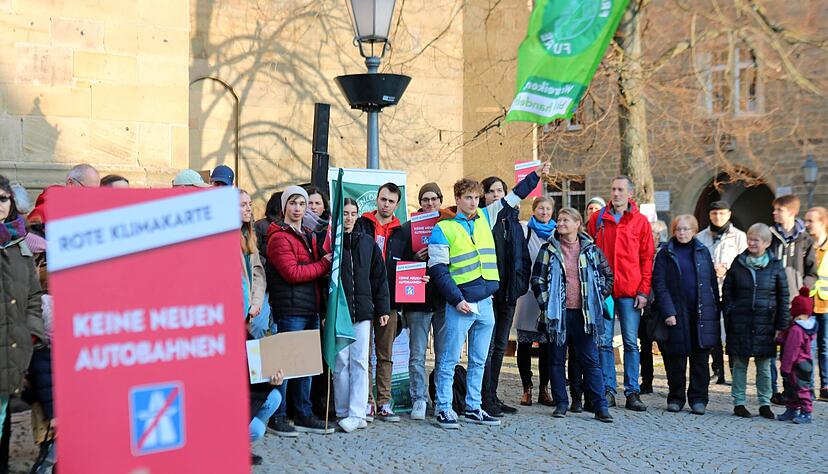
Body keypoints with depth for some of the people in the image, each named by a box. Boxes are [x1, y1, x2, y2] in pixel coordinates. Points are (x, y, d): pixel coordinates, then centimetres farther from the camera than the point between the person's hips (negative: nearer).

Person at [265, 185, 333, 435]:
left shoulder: (309, 237, 20)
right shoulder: (279, 237, -7)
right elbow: (292, 273, -17)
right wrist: (324, 264, -11)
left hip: (311, 310, 8)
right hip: (290, 309, -8)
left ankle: (303, 415, 20)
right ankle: (277, 417, 4)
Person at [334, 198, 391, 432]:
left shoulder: (367, 243, 11)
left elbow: (379, 277, 14)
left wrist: (382, 309, 10)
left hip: (362, 311, 3)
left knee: (360, 362, 0)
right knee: (340, 362, 1)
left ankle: (357, 413, 1)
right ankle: (343, 412, 9)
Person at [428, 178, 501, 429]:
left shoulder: (484, 218, 12)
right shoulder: (443, 229, -4)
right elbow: (438, 270, -8)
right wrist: (457, 300, -15)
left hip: (486, 303, 6)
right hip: (460, 304, -6)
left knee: (479, 361, 11)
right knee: (449, 360, -2)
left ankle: (473, 408, 19)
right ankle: (444, 409, 5)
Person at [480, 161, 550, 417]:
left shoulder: (512, 221, 15)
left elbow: (523, 256, 18)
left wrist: (520, 283, 5)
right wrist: (535, 176, -29)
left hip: (508, 293, 7)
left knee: (500, 347, 12)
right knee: (487, 346, -4)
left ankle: (493, 397, 21)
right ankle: (485, 400, 3)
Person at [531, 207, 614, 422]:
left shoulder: (591, 250, 6)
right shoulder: (549, 249, 4)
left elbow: (608, 276, 14)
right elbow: (537, 278, 2)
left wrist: (598, 299, 7)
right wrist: (546, 304, -4)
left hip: (585, 314, 0)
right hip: (558, 313, 0)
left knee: (591, 360, 0)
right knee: (557, 360, 5)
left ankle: (600, 407, 2)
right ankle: (561, 404, 14)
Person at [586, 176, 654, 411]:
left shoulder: (640, 221, 4)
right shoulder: (597, 218, 7)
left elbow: (647, 258, 3)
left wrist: (643, 291, -3)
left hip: (630, 291, -1)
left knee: (631, 342, 3)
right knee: (604, 341, 2)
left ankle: (632, 392, 8)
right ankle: (608, 390, 9)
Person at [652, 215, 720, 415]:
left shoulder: (703, 252, 10)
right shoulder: (665, 254, 3)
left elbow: (712, 283, 11)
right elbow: (659, 285, -2)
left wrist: (715, 312, 4)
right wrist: (667, 312, -11)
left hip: (701, 314, 2)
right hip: (676, 314, -2)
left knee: (700, 357, 2)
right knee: (676, 358, 3)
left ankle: (698, 398, 9)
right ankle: (676, 398, 14)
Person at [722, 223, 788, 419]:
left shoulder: (775, 265, 1)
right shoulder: (738, 263, 4)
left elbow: (783, 297, 4)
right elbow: (727, 290, 9)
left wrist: (781, 325, 1)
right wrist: (729, 314, -1)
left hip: (765, 322, -1)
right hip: (740, 322, 1)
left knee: (764, 365, 5)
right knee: (739, 363, 5)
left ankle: (764, 403, 15)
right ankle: (738, 402, 12)